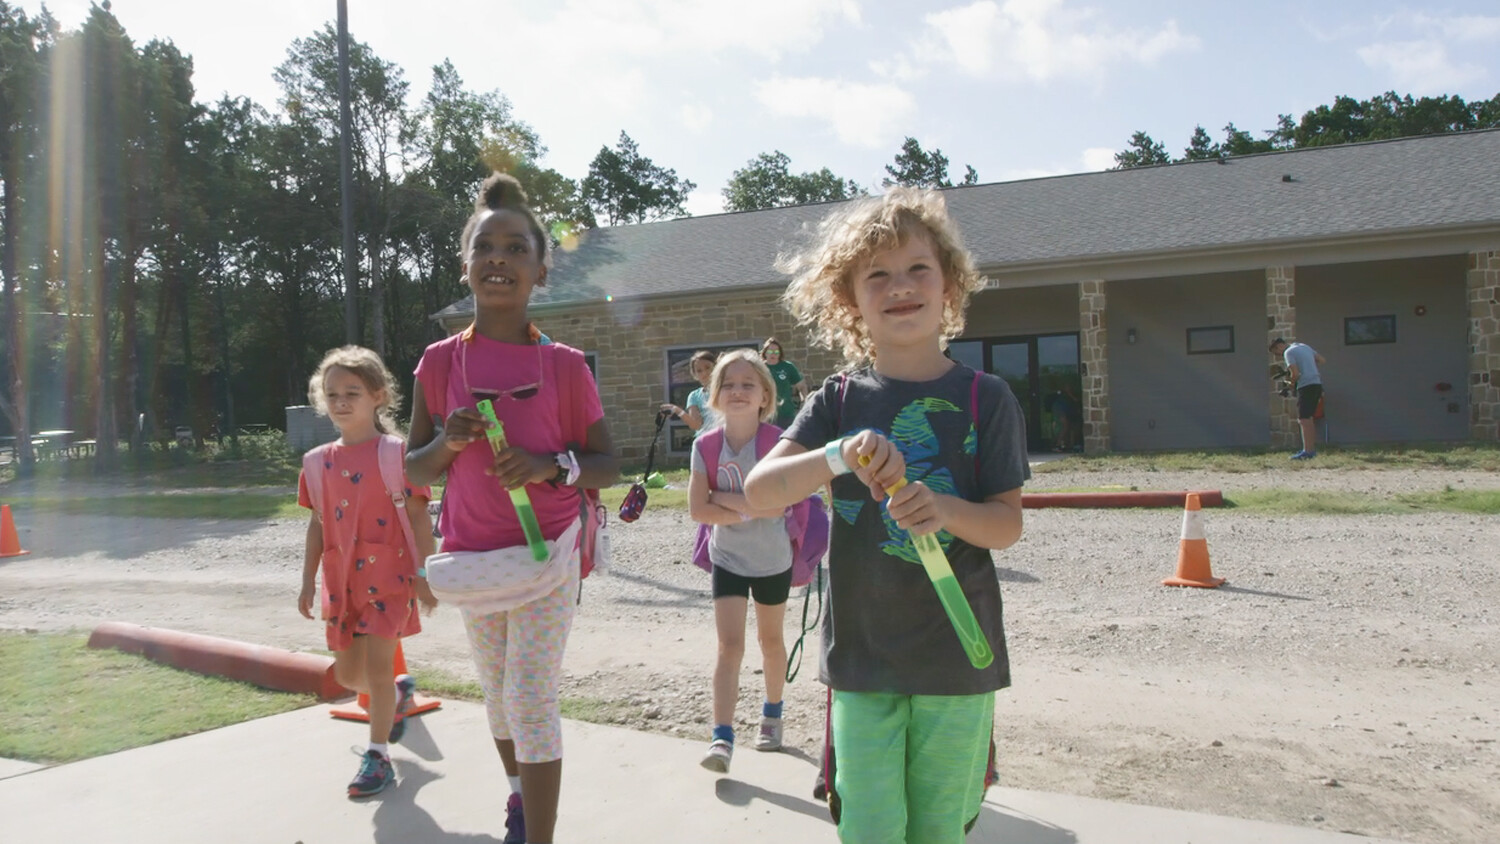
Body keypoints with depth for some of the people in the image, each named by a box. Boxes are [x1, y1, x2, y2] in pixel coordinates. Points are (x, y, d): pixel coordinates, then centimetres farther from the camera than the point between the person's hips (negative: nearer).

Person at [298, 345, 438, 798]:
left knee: (376, 664, -9)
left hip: (388, 574, -6)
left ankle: (378, 756, 7)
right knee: (348, 673, 14)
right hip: (341, 578, 6)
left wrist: (424, 576, -11)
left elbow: (418, 518, -7)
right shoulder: (322, 461, 7)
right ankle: (399, 693, 44)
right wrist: (308, 581, 11)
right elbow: (318, 524, 13)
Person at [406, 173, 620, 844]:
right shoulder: (440, 361, -4)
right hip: (471, 555, 4)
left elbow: (608, 466, -5)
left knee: (531, 699, -5)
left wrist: (550, 464, -24)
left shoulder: (565, 366, -10)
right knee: (498, 693, 20)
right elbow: (415, 470, 3)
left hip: (546, 551, -3)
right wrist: (447, 441, -19)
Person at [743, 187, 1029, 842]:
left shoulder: (984, 399, -3)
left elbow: (1008, 525, -3)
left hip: (957, 657, 0)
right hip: (863, 653, 0)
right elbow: (757, 490, -11)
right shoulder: (840, 402, 0)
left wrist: (946, 509, -24)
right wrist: (838, 458, -29)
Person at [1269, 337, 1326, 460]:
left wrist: (1292, 383, 1)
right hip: (1317, 383, 9)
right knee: (1310, 418, 16)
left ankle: (1307, 452, -14)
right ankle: (1313, 449, 19)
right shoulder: (1304, 346, 18)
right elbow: (1321, 360, 23)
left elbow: (1295, 373, -17)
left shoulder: (1288, 352, -8)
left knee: (1304, 419, -9)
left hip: (1306, 385, -9)